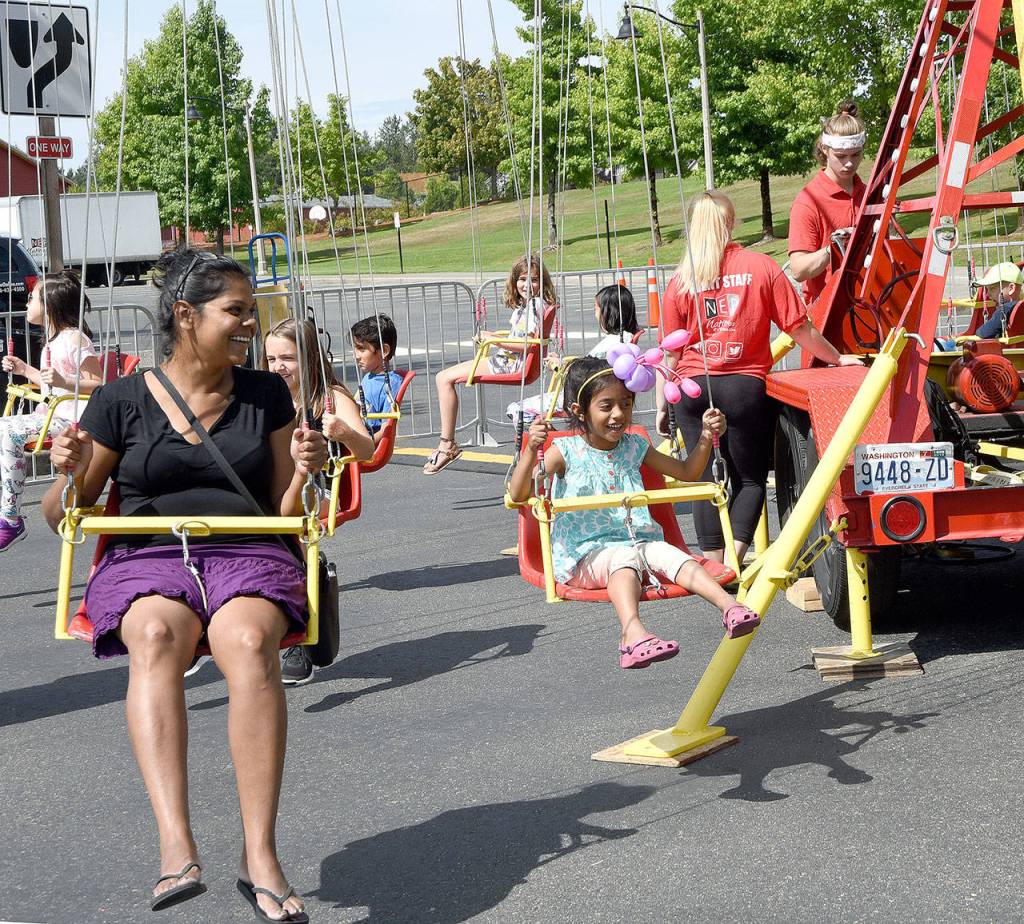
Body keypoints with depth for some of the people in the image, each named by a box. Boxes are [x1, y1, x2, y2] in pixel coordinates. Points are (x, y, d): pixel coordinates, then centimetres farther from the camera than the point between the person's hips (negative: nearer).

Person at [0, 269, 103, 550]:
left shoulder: (74, 339, -12)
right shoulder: (53, 339, 19)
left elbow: (97, 384, -18)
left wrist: (63, 381, -31)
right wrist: (24, 369, 24)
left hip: (70, 419, -11)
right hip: (51, 414, 11)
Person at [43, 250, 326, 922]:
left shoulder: (266, 394, 14)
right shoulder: (123, 401, 8)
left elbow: (284, 513, 16)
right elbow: (65, 517, 13)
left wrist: (302, 471, -4)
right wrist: (71, 474, -8)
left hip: (247, 553, 1)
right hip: (145, 557, -1)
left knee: (251, 641, -36)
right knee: (156, 635, -38)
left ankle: (260, 855, -38)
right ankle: (177, 848, -48)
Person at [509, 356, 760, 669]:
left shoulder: (635, 447, 12)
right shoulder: (566, 452, -3)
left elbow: (687, 472, 23)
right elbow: (519, 494, -13)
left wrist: (706, 438, 7)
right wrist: (531, 450, -28)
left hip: (638, 541, 5)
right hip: (584, 555, -5)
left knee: (671, 555, -26)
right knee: (624, 559, -37)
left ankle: (730, 607, -45)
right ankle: (634, 635, -61)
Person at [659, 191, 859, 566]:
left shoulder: (680, 281, 3)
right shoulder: (761, 267, -1)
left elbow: (670, 355, 2)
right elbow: (799, 328, 0)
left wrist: (662, 407, 8)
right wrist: (836, 358, 13)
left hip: (693, 388, 1)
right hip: (745, 387, -1)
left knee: (706, 478, 7)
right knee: (750, 478, 9)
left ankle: (715, 565, 5)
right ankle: (734, 560, -6)